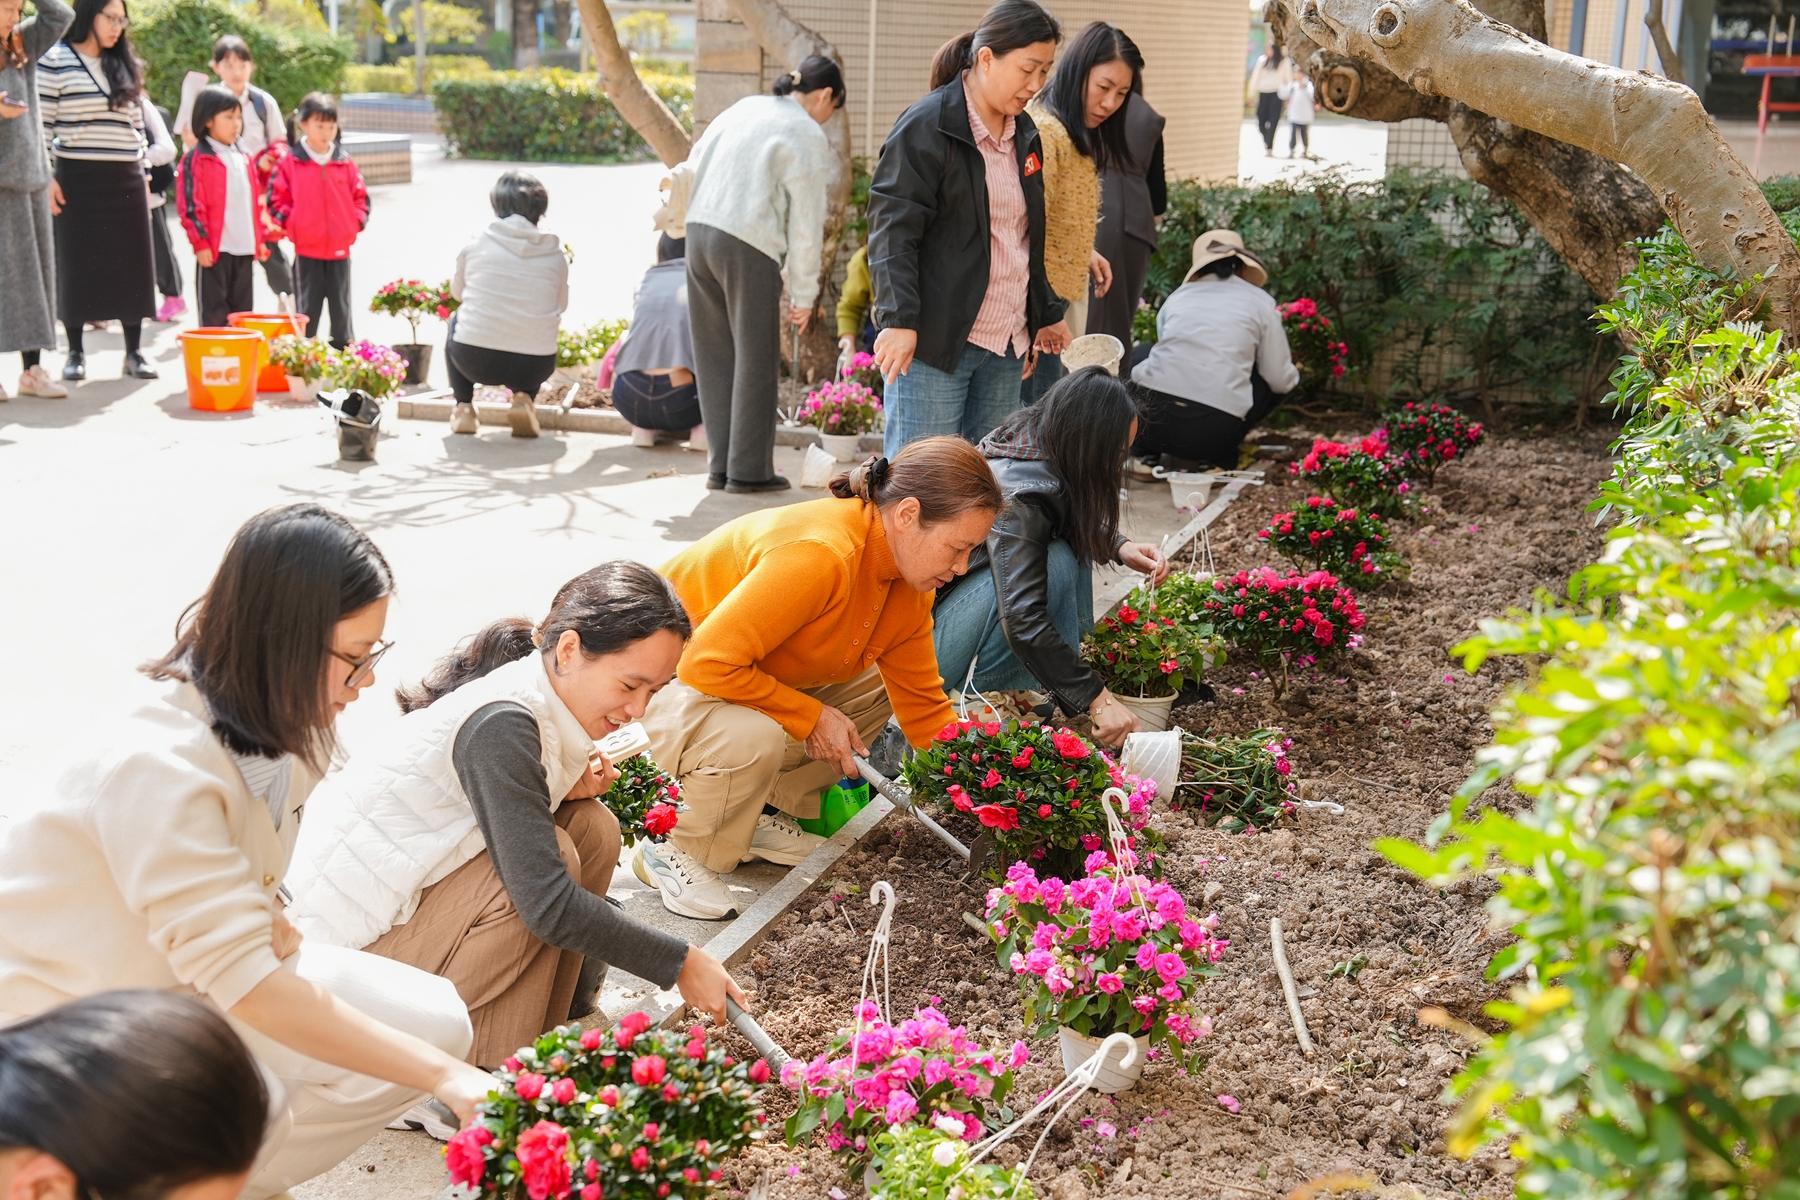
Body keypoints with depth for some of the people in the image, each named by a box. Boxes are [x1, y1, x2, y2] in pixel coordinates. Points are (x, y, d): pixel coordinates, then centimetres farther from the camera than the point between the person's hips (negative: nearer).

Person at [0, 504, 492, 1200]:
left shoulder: (274, 723, -4)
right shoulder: (154, 763, -31)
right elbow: (242, 979, -35)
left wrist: (263, 909, -13)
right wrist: (444, 1076, -36)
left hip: (188, 983, 8)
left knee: (433, 1021, -11)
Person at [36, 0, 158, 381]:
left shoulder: (125, 65, 13)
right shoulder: (56, 61, -2)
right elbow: (41, 124, -4)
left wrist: (143, 173, 12)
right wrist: (47, 176, -10)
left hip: (125, 180, 4)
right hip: (78, 179, -4)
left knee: (132, 265, 3)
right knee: (77, 265, 2)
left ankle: (134, 352, 9)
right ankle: (75, 351, 11)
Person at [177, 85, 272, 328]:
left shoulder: (244, 159, 15)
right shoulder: (196, 159, -6)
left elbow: (255, 201, 20)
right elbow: (190, 204, -11)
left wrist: (260, 238, 15)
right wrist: (200, 242, -15)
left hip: (244, 248, 6)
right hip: (214, 249, -6)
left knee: (242, 311, 12)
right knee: (214, 314, -1)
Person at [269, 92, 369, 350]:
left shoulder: (345, 164, 3)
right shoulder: (290, 164, -3)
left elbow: (360, 197, 10)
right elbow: (277, 198, -1)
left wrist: (356, 222, -2)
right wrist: (290, 223, -10)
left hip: (340, 249, 2)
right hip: (306, 250, -2)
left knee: (341, 307, 10)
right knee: (309, 308, 7)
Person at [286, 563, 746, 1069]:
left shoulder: (544, 700, 0)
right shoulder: (500, 723, -28)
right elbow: (546, 903, -32)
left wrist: (570, 784, -8)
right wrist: (680, 963, -25)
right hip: (352, 931, -9)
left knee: (592, 827, -3)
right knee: (554, 853, -24)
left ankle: (551, 1034, 4)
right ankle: (497, 1067, -10)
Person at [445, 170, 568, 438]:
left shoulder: (475, 245, 3)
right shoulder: (556, 256, 3)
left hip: (475, 360, 0)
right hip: (533, 367, 0)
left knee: (456, 322, 34)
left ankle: (463, 407, 19)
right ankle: (525, 398, 9)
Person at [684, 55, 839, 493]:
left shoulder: (743, 108, 17)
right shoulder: (809, 137, -2)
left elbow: (691, 167, 17)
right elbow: (806, 223, -4)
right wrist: (803, 294, 1)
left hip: (699, 231, 7)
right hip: (748, 244, -6)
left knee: (715, 357, 12)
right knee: (756, 362, 4)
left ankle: (720, 465, 16)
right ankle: (749, 470, 7)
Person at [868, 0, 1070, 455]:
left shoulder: (1023, 134, 16)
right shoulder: (925, 128, -8)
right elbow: (892, 230, -13)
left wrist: (1047, 312, 28)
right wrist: (899, 320, -22)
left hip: (1006, 347, 8)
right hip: (934, 340, -7)